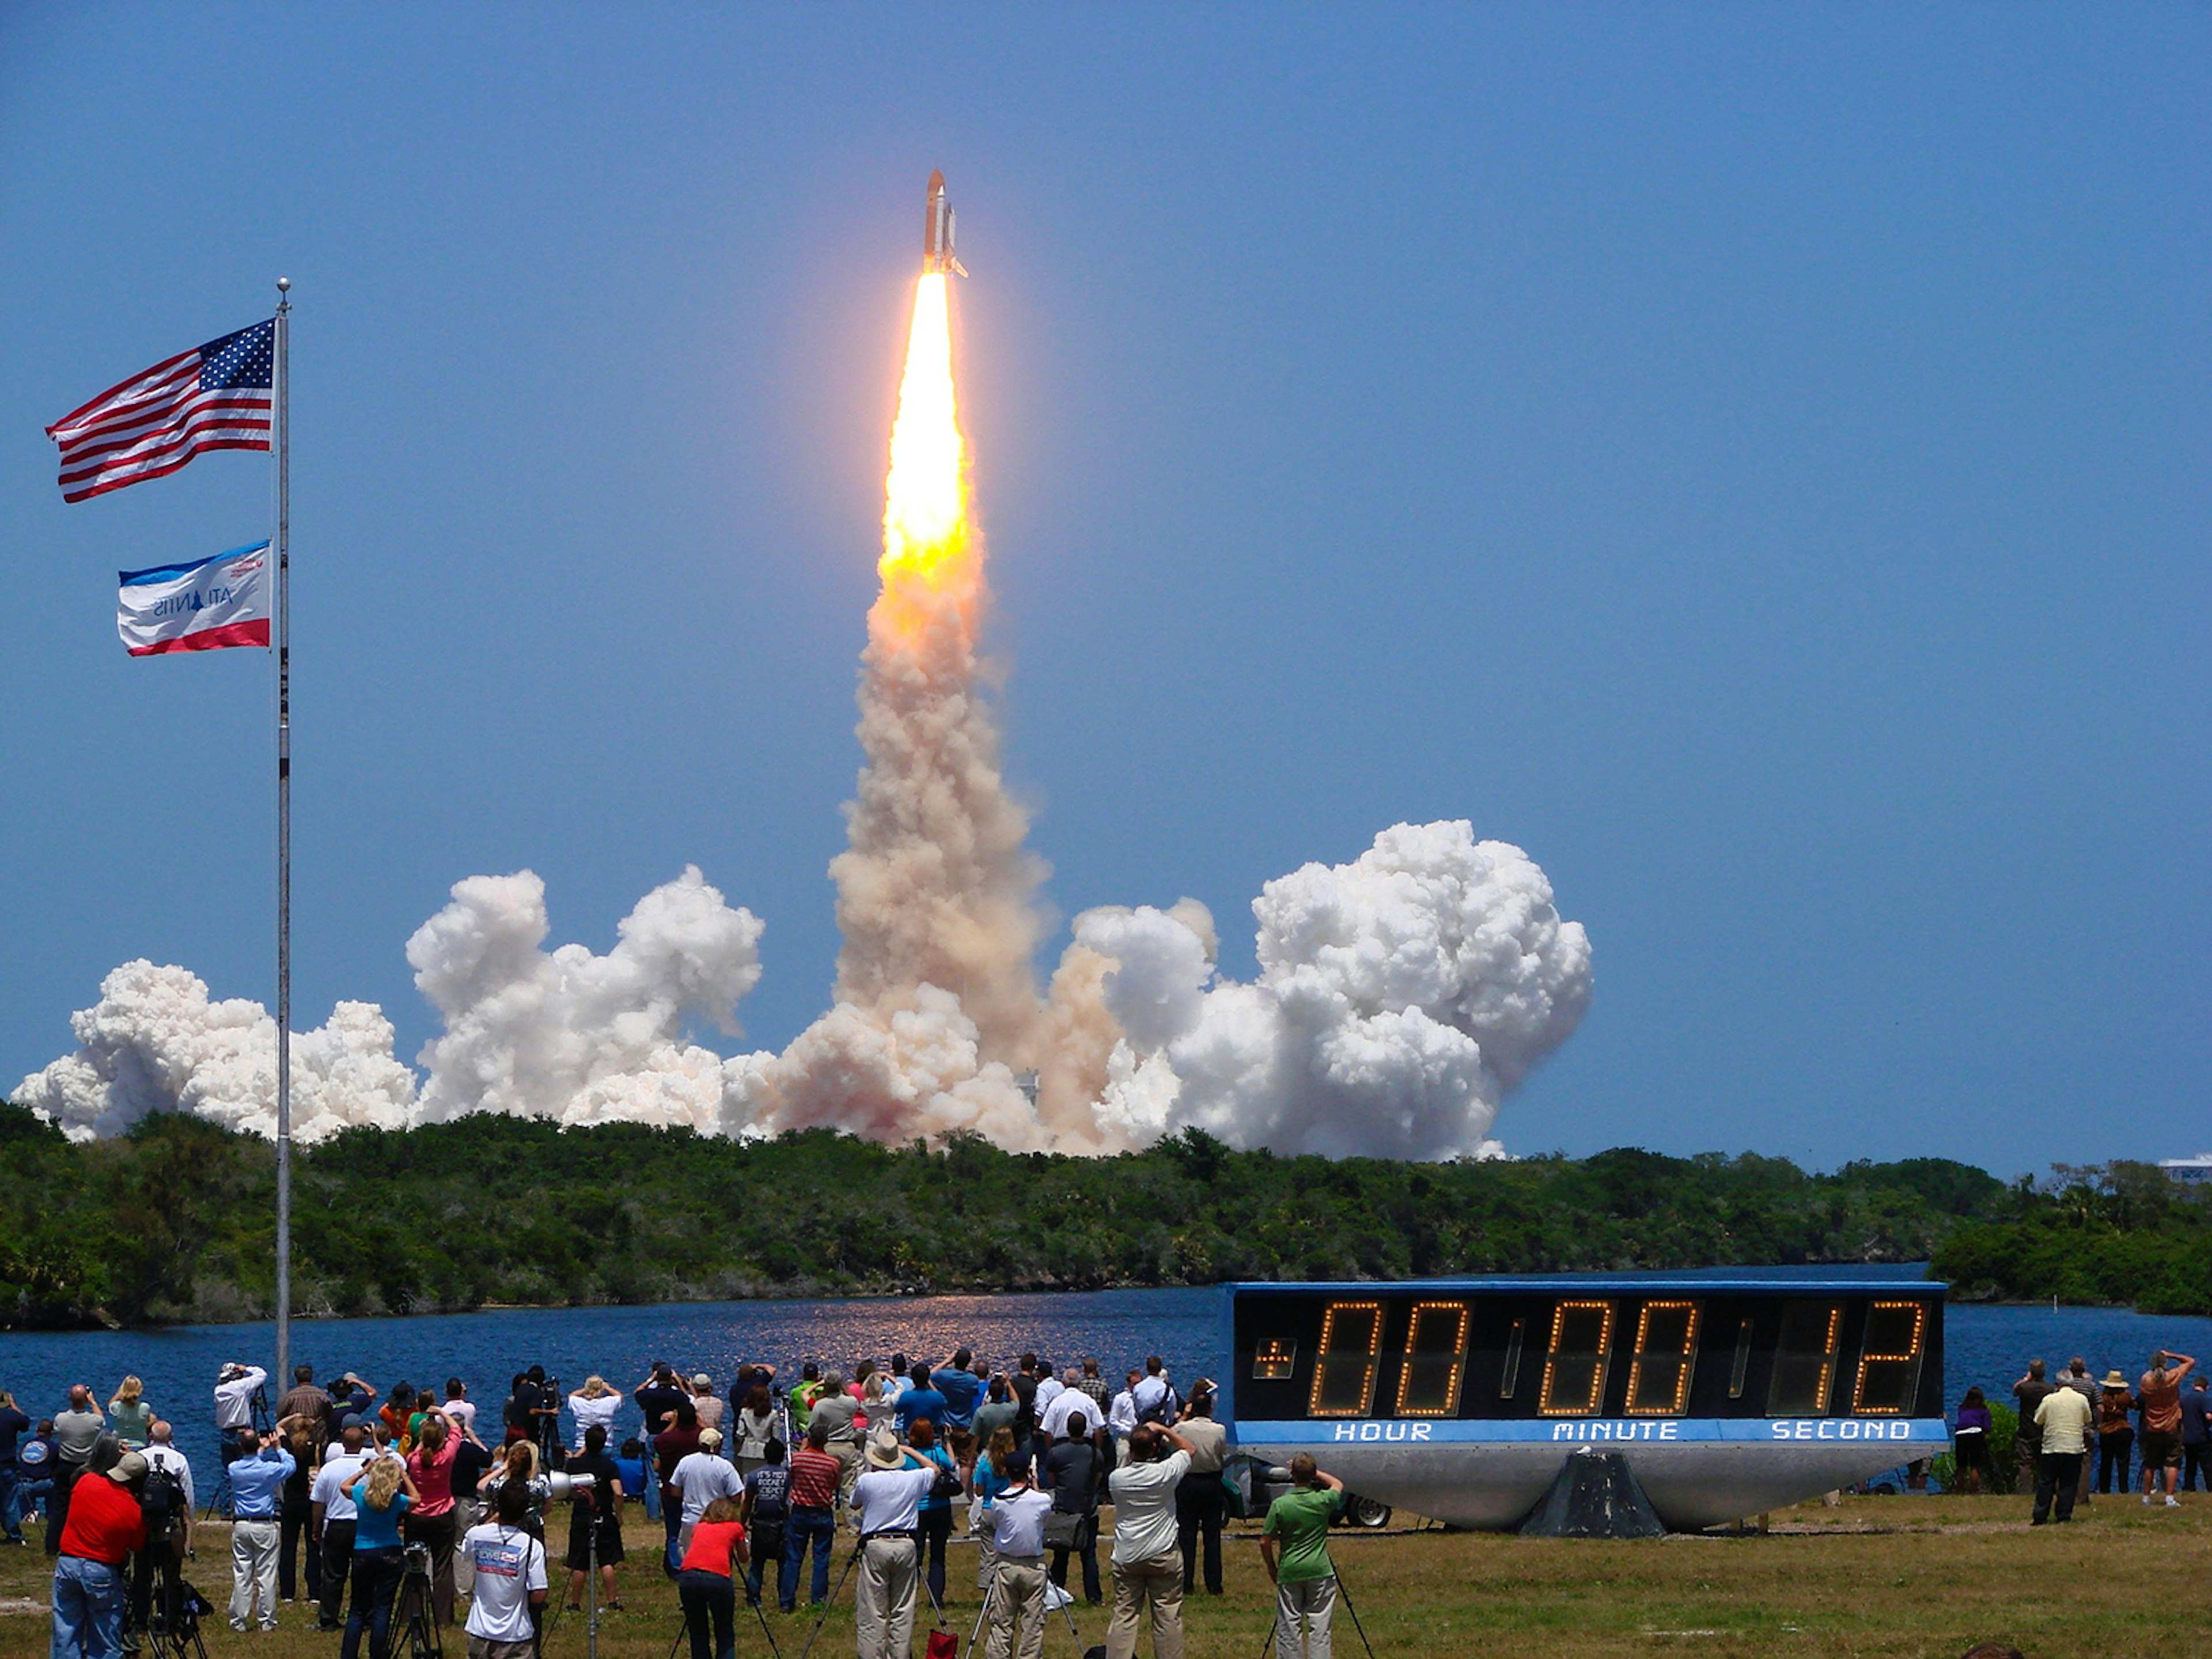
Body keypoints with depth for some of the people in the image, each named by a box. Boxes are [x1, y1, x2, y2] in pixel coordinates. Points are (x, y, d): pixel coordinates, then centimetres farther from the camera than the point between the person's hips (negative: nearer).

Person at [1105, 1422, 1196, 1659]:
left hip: (1126, 1557, 2)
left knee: (1124, 1616, 4)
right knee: (1168, 1617, 5)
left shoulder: (1116, 1478, -6)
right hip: (1163, 1557, -2)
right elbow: (1188, 1449, 5)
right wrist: (1164, 1430, 8)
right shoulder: (1165, 1473, -13)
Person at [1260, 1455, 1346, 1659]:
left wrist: (1272, 1568, 10)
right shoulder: (1323, 1501, -7)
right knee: (1319, 1627, 3)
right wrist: (1313, 1472, 16)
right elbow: (1338, 1485, 17)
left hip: (1289, 1572, 0)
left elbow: (1265, 1542, -4)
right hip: (1320, 1570, 0)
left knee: (1289, 1627, 6)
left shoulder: (1280, 1505, -9)